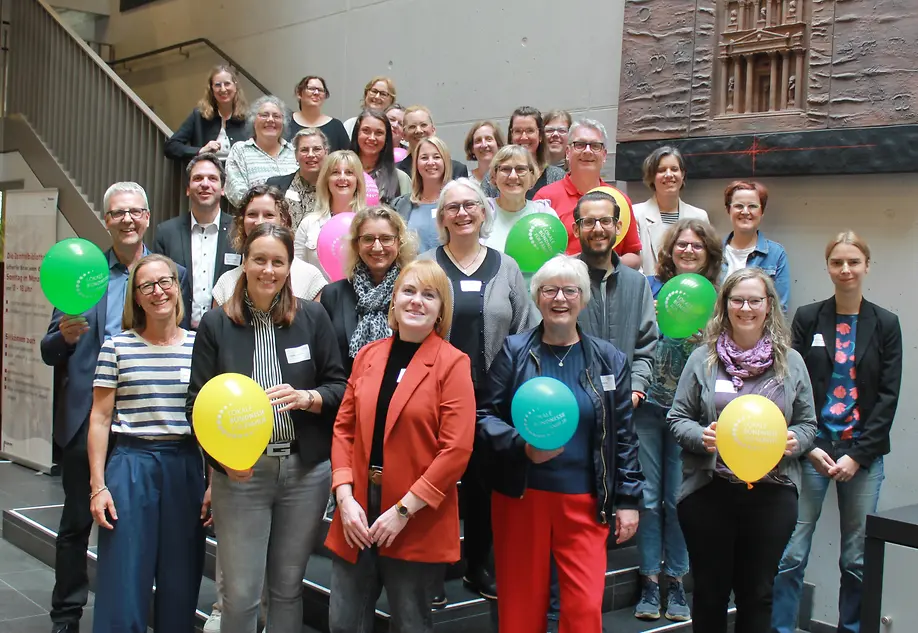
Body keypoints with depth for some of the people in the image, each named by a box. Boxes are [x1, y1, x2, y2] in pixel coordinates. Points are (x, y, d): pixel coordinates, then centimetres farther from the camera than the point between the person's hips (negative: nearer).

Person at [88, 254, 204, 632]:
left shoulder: (199, 346, 4)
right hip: (130, 464, -1)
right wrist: (98, 485, -3)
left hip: (185, 467, 2)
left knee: (181, 582, 9)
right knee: (123, 582, 1)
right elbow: (100, 419, 2)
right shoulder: (117, 347, 1)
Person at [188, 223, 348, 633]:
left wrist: (305, 397, -17)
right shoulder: (216, 324, 0)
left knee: (288, 587, 13)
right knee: (240, 594, 3)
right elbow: (197, 403, 0)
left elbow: (340, 387, 4)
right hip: (240, 472, -1)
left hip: (305, 469, 1)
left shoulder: (312, 317, 2)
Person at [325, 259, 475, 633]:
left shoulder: (452, 364, -7)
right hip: (358, 508, 4)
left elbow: (457, 449, -13)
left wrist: (403, 510, -15)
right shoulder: (367, 355, 7)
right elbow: (344, 428, 7)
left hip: (417, 519, -4)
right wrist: (345, 496, -5)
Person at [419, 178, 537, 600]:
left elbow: (526, 333, 7)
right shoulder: (425, 265, 1)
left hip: (491, 396, 2)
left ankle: (479, 566, 28)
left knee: (484, 482, 11)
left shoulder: (505, 268, 7)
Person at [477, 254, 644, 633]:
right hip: (520, 498, 0)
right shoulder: (514, 351, 0)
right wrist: (523, 447, -18)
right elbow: (484, 416, -1)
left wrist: (628, 499, 3)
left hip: (583, 502, 1)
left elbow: (624, 436, 7)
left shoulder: (609, 359, 5)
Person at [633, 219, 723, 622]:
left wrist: (700, 337, -15)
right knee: (648, 496, 5)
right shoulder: (650, 287, 1)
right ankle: (649, 581, 16)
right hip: (648, 404, 0)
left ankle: (676, 581, 20)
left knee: (679, 498, 6)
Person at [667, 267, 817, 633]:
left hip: (771, 494, 1)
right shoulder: (703, 358, 3)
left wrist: (795, 442, -10)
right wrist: (701, 437, -15)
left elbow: (807, 424, 11)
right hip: (709, 492, -1)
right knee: (710, 590, 10)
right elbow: (677, 418, 4)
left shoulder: (790, 362, 7)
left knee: (758, 593, 10)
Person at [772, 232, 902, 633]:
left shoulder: (885, 325, 5)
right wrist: (808, 446, -8)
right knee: (790, 552, -3)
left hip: (863, 453, 1)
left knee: (858, 559, 6)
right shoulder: (807, 319, 4)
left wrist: (858, 456, -7)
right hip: (812, 449, -1)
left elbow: (888, 396, 1)